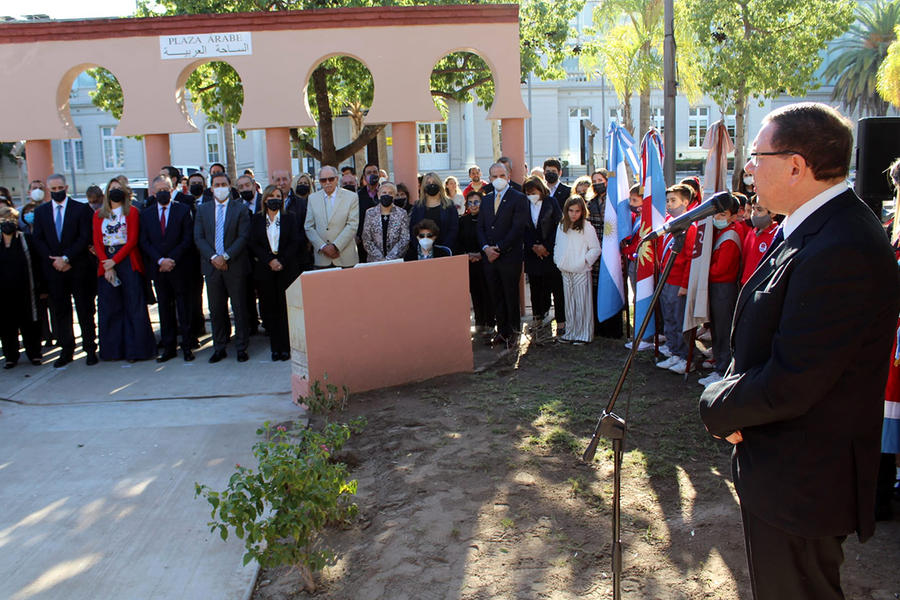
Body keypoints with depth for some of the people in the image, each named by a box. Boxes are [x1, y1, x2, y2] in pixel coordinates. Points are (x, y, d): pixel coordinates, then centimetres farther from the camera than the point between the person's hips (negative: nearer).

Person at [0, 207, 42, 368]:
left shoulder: (26, 239, -1)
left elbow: (35, 264, -1)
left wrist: (38, 287, -4)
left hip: (24, 292, -2)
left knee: (29, 324, 5)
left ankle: (34, 354, 18)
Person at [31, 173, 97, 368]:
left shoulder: (81, 209, 1)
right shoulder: (40, 211, 11)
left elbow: (85, 238, -6)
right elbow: (38, 241, 6)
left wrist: (66, 258, -14)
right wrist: (54, 261, -6)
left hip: (79, 268, -3)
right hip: (54, 271, 3)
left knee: (85, 311, 2)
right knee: (59, 312, 6)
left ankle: (90, 349, 10)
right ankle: (66, 350, 15)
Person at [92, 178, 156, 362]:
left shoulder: (132, 212, 5)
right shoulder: (99, 214, 14)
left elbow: (133, 240, -4)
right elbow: (97, 242, 6)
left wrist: (114, 260, -11)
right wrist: (107, 265, -8)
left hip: (128, 261, -3)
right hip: (106, 264, 3)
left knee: (133, 306, -4)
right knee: (109, 308, 4)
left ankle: (134, 349, 2)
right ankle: (113, 350, 12)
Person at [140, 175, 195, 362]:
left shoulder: (183, 210, 1)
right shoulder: (146, 214, 9)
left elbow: (187, 239, -5)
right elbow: (144, 242, 4)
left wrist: (172, 259, -12)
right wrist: (160, 260, -10)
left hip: (180, 268, -3)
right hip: (158, 269, 3)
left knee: (184, 308, 2)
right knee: (164, 309, 8)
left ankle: (187, 346, 10)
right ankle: (168, 347, 14)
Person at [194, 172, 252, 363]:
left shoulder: (240, 209, 1)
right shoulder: (203, 209, 10)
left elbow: (243, 237, -6)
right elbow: (198, 238, 4)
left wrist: (225, 256, -15)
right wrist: (213, 257, -11)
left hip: (235, 266, -3)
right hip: (212, 266, 3)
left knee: (239, 309, 2)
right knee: (216, 309, 8)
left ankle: (241, 348, 11)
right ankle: (219, 348, 18)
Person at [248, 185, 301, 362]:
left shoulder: (289, 217, 8)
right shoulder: (257, 219, 10)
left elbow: (295, 242, 0)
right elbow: (253, 244, 2)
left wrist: (282, 261, -11)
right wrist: (270, 261, -11)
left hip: (287, 268, -1)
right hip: (265, 270, 1)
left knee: (285, 307, -2)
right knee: (269, 309, 1)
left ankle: (285, 347, 2)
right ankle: (275, 347, 7)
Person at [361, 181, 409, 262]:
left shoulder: (402, 213, 5)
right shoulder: (370, 213, 7)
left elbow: (404, 240, -1)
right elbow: (366, 240, 3)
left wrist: (389, 259, -10)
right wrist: (380, 259, -8)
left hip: (396, 260, -1)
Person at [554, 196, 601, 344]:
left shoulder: (587, 228, -8)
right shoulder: (561, 226, 9)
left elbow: (596, 249, -6)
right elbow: (557, 246, 20)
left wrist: (585, 261, -11)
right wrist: (557, 260, 8)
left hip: (581, 272, -5)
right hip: (565, 271, 5)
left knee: (582, 303, 0)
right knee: (569, 303, 12)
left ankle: (584, 334, 8)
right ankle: (570, 333, 22)